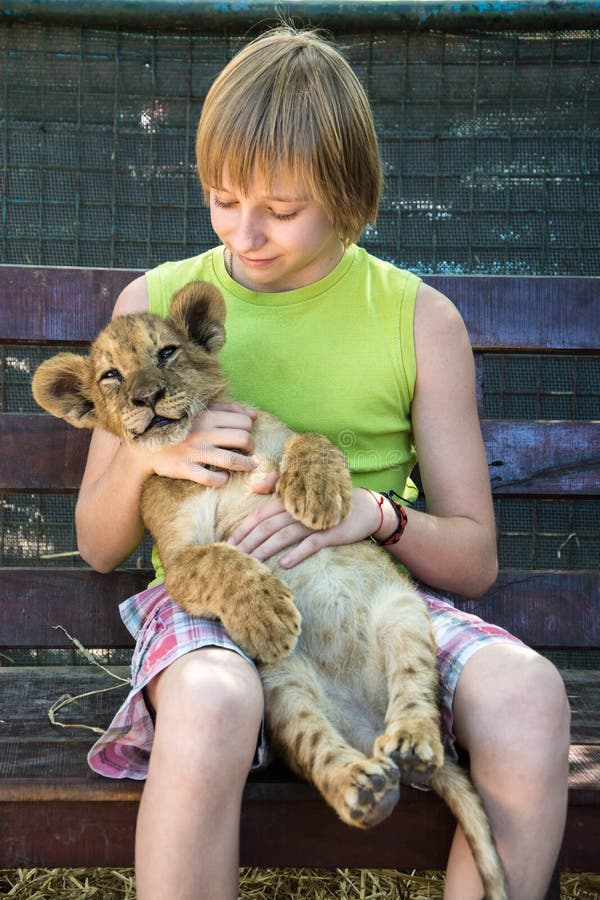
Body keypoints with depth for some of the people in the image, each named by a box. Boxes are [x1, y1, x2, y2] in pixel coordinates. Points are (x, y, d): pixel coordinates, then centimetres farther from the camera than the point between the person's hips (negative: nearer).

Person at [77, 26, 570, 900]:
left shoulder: (420, 318, 5)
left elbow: (475, 557, 6)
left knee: (528, 692, -28)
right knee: (211, 703, -35)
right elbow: (97, 545, 10)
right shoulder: (157, 302, 7)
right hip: (207, 597, 0)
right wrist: (145, 453, -11)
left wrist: (371, 512, -15)